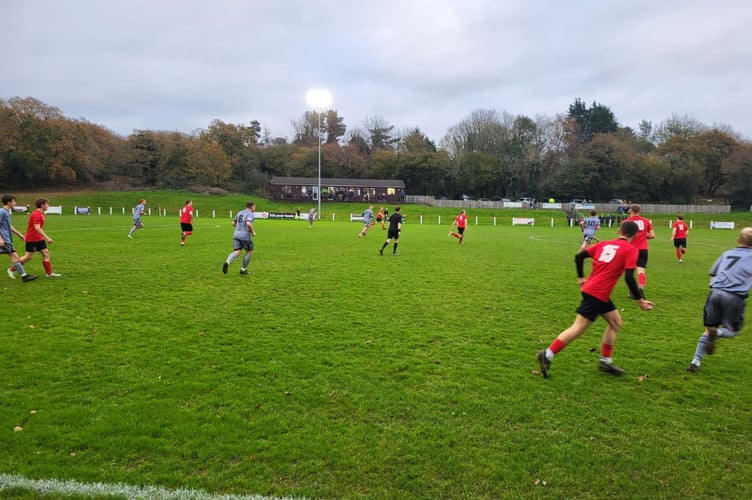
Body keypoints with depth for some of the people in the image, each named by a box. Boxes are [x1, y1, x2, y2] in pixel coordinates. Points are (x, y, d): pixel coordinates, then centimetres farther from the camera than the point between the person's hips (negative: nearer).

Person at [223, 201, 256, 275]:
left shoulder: (240, 212, 17)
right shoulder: (250, 214, -7)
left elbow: (233, 223, 20)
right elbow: (249, 224, -25)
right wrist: (253, 232, -9)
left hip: (236, 235, 6)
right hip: (245, 236, -6)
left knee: (236, 252, -1)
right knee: (249, 252, 13)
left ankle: (227, 262, -30)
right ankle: (243, 269, 17)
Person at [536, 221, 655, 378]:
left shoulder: (603, 244, 15)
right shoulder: (631, 250, -3)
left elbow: (579, 256, 10)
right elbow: (629, 278, -12)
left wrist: (581, 278, 21)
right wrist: (640, 300, -4)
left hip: (590, 288, 8)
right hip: (598, 294, -8)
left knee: (616, 322, 20)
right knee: (578, 328, -6)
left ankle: (606, 361, 23)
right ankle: (547, 355, -7)